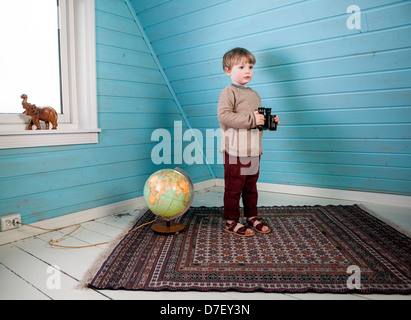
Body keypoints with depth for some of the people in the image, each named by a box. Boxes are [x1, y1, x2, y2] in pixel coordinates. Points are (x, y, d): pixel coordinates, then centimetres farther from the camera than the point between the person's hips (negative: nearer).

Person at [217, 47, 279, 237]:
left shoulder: (254, 95, 18)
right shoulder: (228, 92, -7)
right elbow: (223, 115, -23)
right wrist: (251, 119, -23)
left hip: (254, 151, 8)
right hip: (235, 152, -7)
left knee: (251, 187, 16)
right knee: (234, 188, 1)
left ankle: (252, 217, 30)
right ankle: (231, 222, 14)